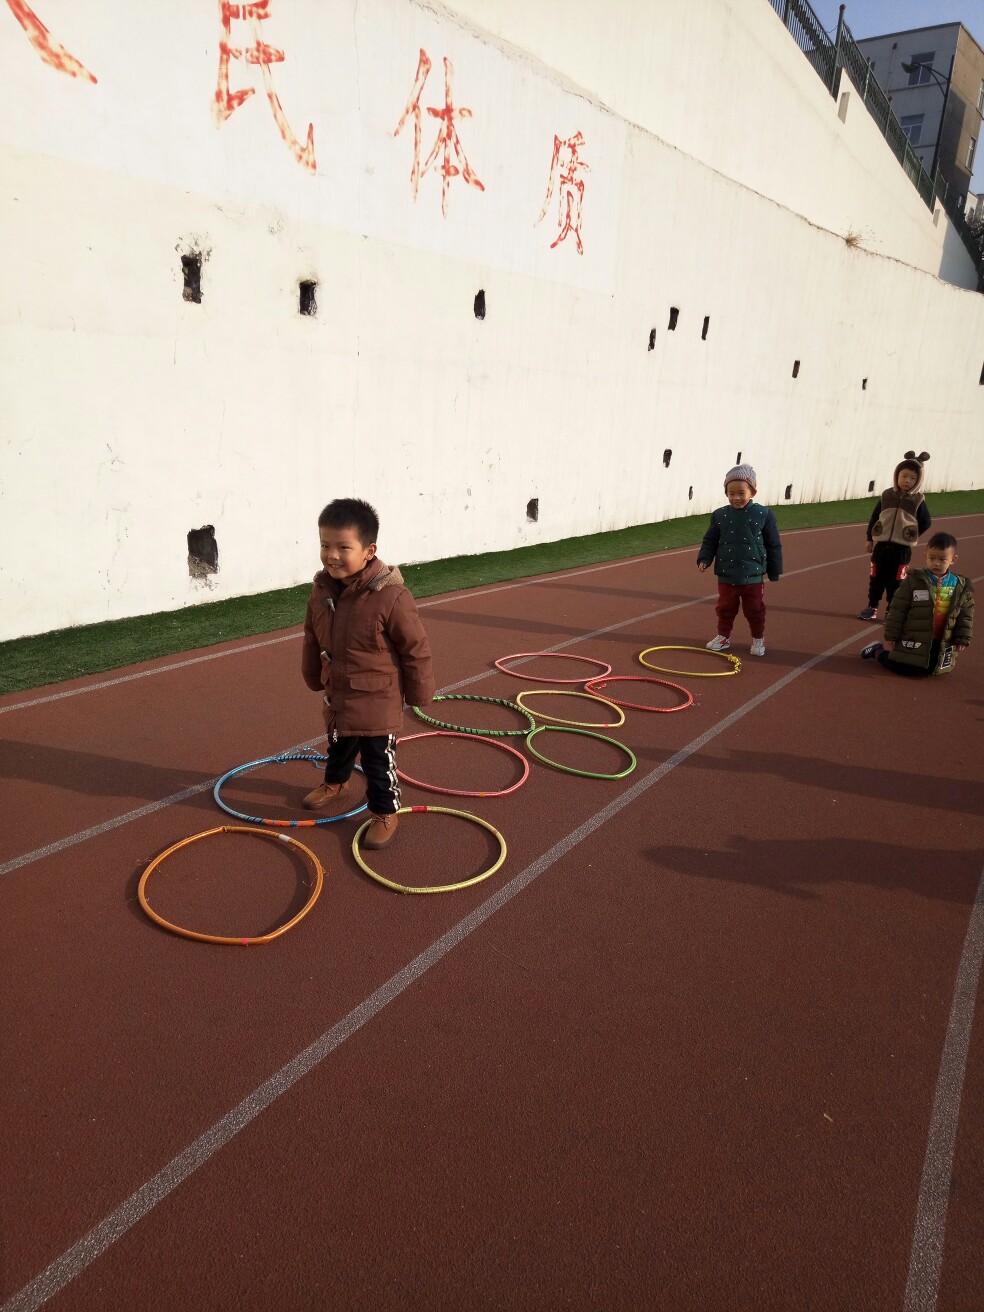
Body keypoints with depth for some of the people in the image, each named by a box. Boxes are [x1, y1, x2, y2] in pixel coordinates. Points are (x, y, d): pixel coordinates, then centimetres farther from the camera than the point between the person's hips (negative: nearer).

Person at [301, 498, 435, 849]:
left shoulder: (391, 597, -27)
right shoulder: (321, 591, -7)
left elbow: (417, 650, -16)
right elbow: (312, 641, 11)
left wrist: (418, 694, -7)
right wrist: (315, 678, 22)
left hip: (377, 701, -6)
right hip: (337, 696, 7)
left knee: (378, 760, 6)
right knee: (338, 747, 29)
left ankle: (385, 813, 27)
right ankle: (335, 783, 57)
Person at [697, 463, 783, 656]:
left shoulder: (763, 514, -7)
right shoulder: (719, 515, -2)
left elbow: (774, 546, -1)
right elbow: (710, 541, 5)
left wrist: (774, 571, 2)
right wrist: (704, 559, -11)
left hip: (753, 575, -2)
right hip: (726, 575, 2)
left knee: (754, 610, 11)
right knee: (725, 609, 13)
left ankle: (758, 639, 29)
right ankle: (723, 636, 30)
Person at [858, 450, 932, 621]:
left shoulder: (918, 500, -4)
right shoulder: (886, 495, 1)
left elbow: (926, 522, 5)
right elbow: (874, 517, 7)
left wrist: (913, 536, 0)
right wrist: (869, 538, 7)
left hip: (902, 549, -2)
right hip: (881, 545, 2)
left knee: (895, 581, 4)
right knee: (876, 578, 9)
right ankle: (871, 608, 21)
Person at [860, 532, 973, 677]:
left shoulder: (962, 587, 0)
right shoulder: (913, 581, -10)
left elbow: (965, 615, 8)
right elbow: (898, 609, -7)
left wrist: (962, 639, 3)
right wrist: (892, 635, -7)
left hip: (942, 645, 4)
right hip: (914, 641, -3)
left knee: (931, 670, 9)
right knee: (901, 667, -4)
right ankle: (878, 651, 25)